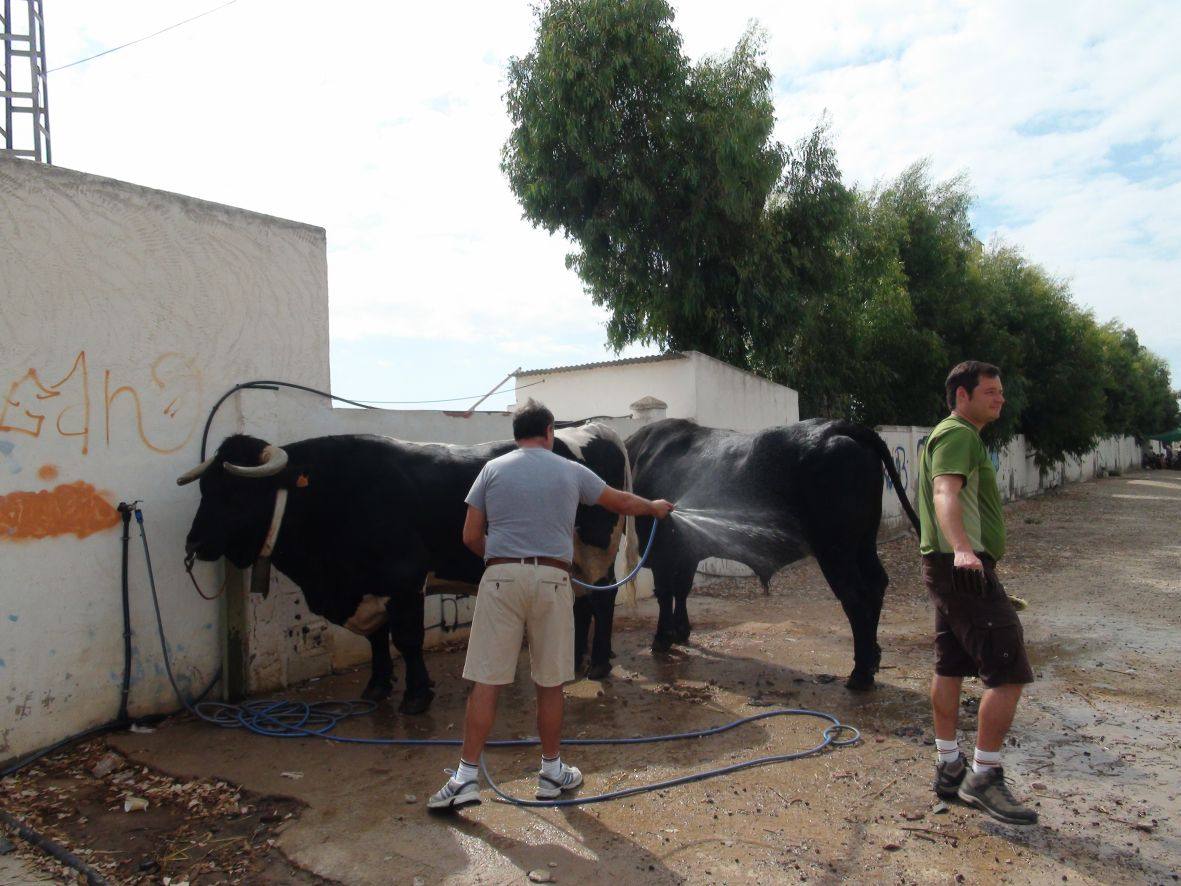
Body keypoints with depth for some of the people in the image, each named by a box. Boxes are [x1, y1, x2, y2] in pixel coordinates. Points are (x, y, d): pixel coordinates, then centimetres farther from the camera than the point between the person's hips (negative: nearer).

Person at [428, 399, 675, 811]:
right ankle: (552, 772, 25)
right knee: (550, 683, 11)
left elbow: (471, 537, 6)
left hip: (501, 578, 0)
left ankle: (466, 777, 6)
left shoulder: (493, 470, 7)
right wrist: (656, 507, 41)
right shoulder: (571, 471, 8)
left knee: (486, 681, 4)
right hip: (552, 580, 0)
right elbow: (622, 502, 22)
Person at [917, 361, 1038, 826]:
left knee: (951, 666, 13)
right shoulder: (958, 435, -13)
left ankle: (950, 769, 20)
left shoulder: (956, 435, 21)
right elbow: (945, 494, -31)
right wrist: (962, 550, -47)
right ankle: (984, 776, -1)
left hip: (952, 568, 11)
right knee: (1009, 671, -8)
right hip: (966, 570, -11)